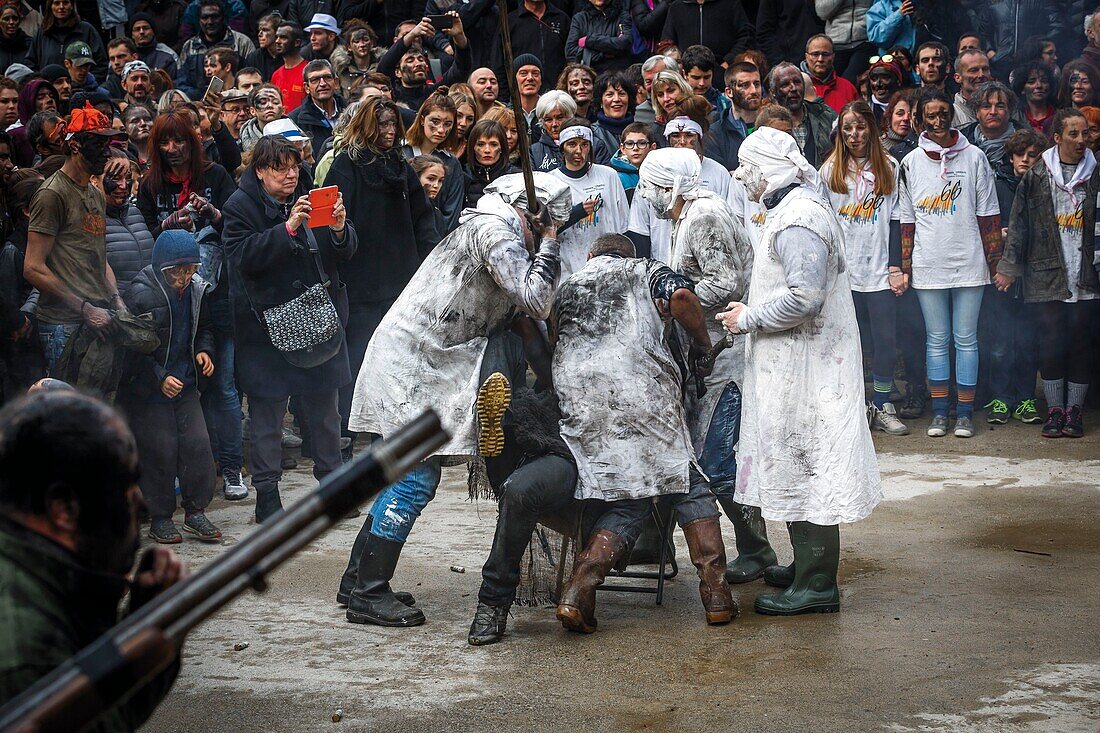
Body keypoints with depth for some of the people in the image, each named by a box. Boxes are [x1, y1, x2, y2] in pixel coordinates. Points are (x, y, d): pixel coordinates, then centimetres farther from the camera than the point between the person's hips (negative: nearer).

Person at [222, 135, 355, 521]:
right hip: (267, 325, -4)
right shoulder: (241, 205, -5)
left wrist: (339, 228, -15)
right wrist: (289, 228, -27)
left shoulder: (310, 197, 8)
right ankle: (267, 494, 10)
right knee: (268, 412, 1)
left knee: (324, 405, 11)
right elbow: (243, 257, -20)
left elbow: (345, 253, 8)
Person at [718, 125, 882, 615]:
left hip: (802, 365, -11)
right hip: (795, 359, 11)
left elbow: (804, 298, -27)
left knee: (804, 463, -7)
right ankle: (809, 564, 27)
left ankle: (816, 584, -2)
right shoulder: (795, 208, 16)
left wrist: (750, 319, -16)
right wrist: (751, 311, 14)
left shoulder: (798, 221, -19)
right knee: (798, 462, 17)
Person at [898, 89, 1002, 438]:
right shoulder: (911, 163, 5)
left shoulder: (974, 157, 3)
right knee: (937, 340, 6)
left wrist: (995, 261, 0)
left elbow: (988, 215, 4)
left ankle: (965, 413, 10)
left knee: (966, 339, 3)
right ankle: (939, 412, 13)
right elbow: (906, 221, 7)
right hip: (928, 265, 1)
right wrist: (905, 266, 2)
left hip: (968, 264, -1)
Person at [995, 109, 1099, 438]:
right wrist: (1009, 266, 1)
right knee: (1051, 343, 0)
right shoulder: (1037, 176, 4)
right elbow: (1019, 224, 5)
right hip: (1048, 275, -1)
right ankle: (1055, 410, 10)